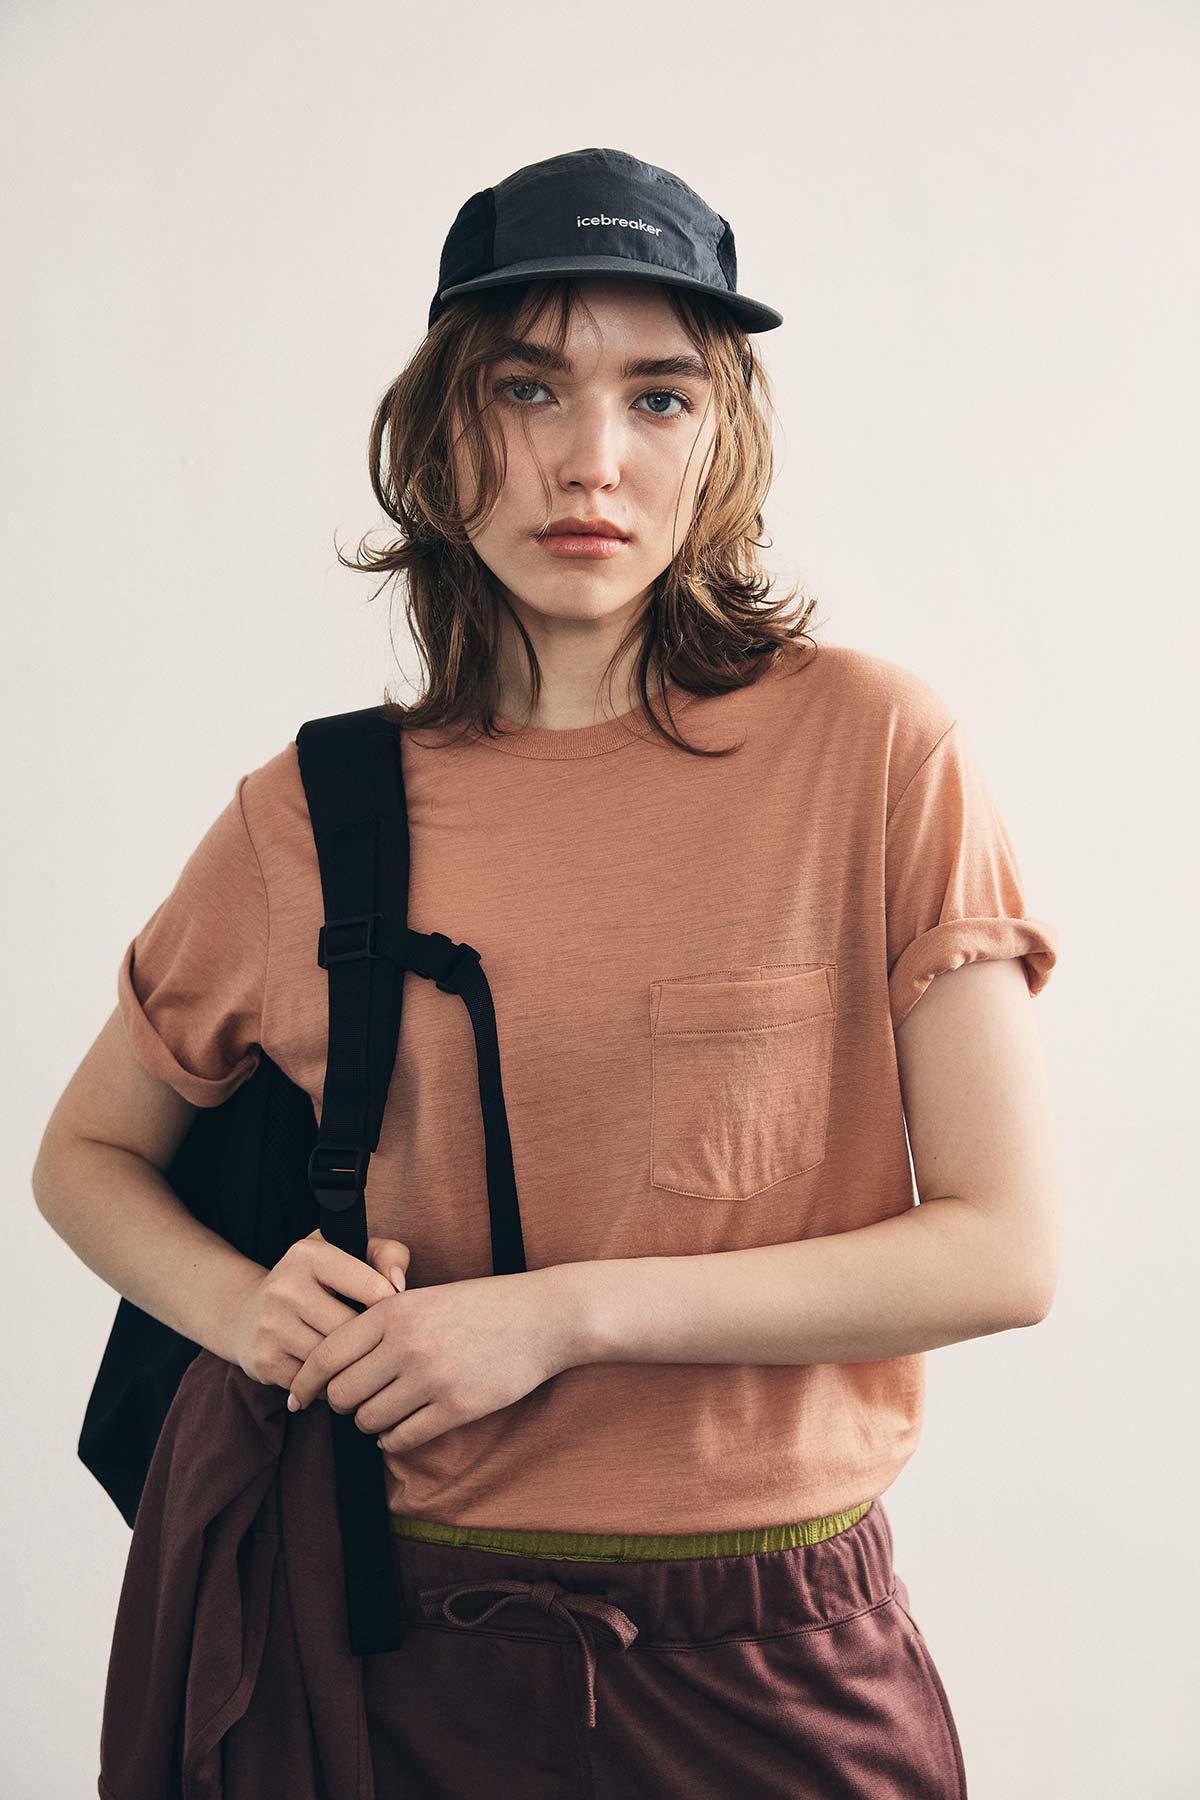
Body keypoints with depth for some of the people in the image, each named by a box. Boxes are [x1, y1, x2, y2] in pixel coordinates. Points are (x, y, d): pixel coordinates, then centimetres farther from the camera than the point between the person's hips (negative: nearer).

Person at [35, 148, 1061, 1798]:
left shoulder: (870, 746, -10)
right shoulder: (311, 820, -4)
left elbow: (1006, 1248, -11)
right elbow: (85, 1154, 11)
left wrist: (568, 1311, -17)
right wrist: (240, 1306, -10)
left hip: (777, 1668, -1)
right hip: (422, 1662, 2)